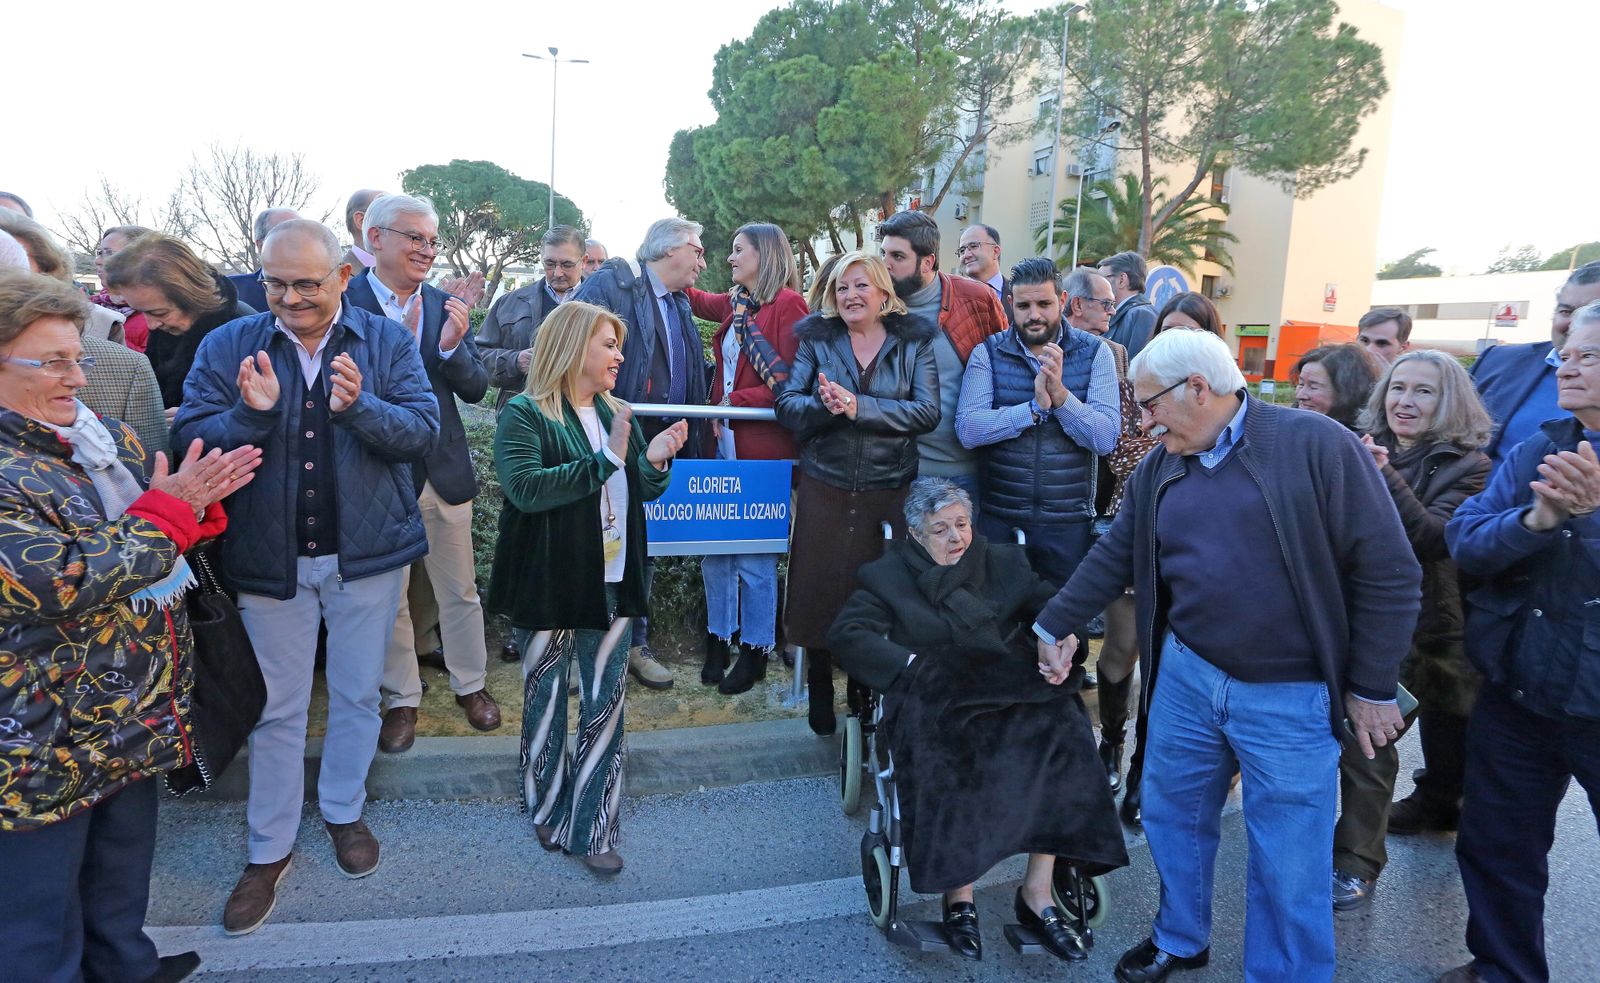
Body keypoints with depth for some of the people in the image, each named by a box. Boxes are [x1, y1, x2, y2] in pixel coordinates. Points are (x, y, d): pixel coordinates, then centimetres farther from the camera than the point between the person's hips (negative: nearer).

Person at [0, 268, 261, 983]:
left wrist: (201, 497, -8)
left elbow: (169, 543, 13)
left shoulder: (108, 439, 5)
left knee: (126, 866, 27)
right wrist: (168, 509, -21)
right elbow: (58, 582, -28)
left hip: (139, 713, 8)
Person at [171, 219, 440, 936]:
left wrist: (359, 407, -28)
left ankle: (343, 811, 38)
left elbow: (424, 429, -11)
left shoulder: (388, 342, -3)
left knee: (357, 694, 15)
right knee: (277, 707, 11)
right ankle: (269, 850, 27)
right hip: (269, 556, 0)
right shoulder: (227, 347, -2)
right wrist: (251, 413, -26)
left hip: (367, 552, 0)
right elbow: (190, 440, -7)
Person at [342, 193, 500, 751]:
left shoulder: (446, 306, 3)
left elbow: (476, 390, 0)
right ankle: (402, 698, 30)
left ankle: (470, 684, 34)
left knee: (459, 590, 15)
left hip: (443, 469, 3)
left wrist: (452, 347, -17)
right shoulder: (344, 302, -10)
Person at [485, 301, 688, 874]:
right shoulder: (524, 414, -9)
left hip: (612, 584, 5)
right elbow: (525, 487, -25)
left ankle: (591, 828, 16)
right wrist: (606, 459, -25)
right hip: (549, 585, -5)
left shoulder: (616, 413, 11)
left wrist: (655, 461, -5)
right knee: (546, 701, 11)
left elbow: (641, 492, 17)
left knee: (605, 704, 5)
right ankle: (548, 812, 30)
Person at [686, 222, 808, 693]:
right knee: (715, 547, 11)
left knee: (755, 556, 2)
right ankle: (718, 640, 26)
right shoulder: (737, 303, 14)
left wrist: (734, 403, -13)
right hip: (724, 441, 7)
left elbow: (790, 381, -13)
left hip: (763, 446, -7)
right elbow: (698, 301, 36)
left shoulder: (788, 305, -8)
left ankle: (756, 652, 18)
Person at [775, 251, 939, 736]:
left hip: (890, 488, 0)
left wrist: (858, 407, -19)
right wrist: (823, 407, -22)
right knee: (820, 588, 4)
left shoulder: (914, 342, 3)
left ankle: (867, 691, 28)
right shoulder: (817, 338, 6)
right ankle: (820, 693, 25)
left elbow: (927, 412, -9)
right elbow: (787, 404, 0)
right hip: (825, 486, 1)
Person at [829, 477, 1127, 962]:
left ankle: (1037, 893, -20)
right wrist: (913, 663, -13)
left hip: (1013, 694, 3)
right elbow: (846, 634, 0)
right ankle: (958, 895, -21)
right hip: (936, 700, -2)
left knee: (1057, 727, -29)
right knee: (948, 749, -35)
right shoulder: (887, 576, 14)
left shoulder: (1003, 562, 23)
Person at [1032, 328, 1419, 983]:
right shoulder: (1160, 468, 5)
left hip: (1291, 696, -5)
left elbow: (1389, 573, -12)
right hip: (1186, 677, 6)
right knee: (1172, 818, 19)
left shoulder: (1317, 445, -14)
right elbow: (1114, 557, 14)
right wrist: (1054, 625, 14)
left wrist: (1372, 689, -8)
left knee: (1289, 864, 5)